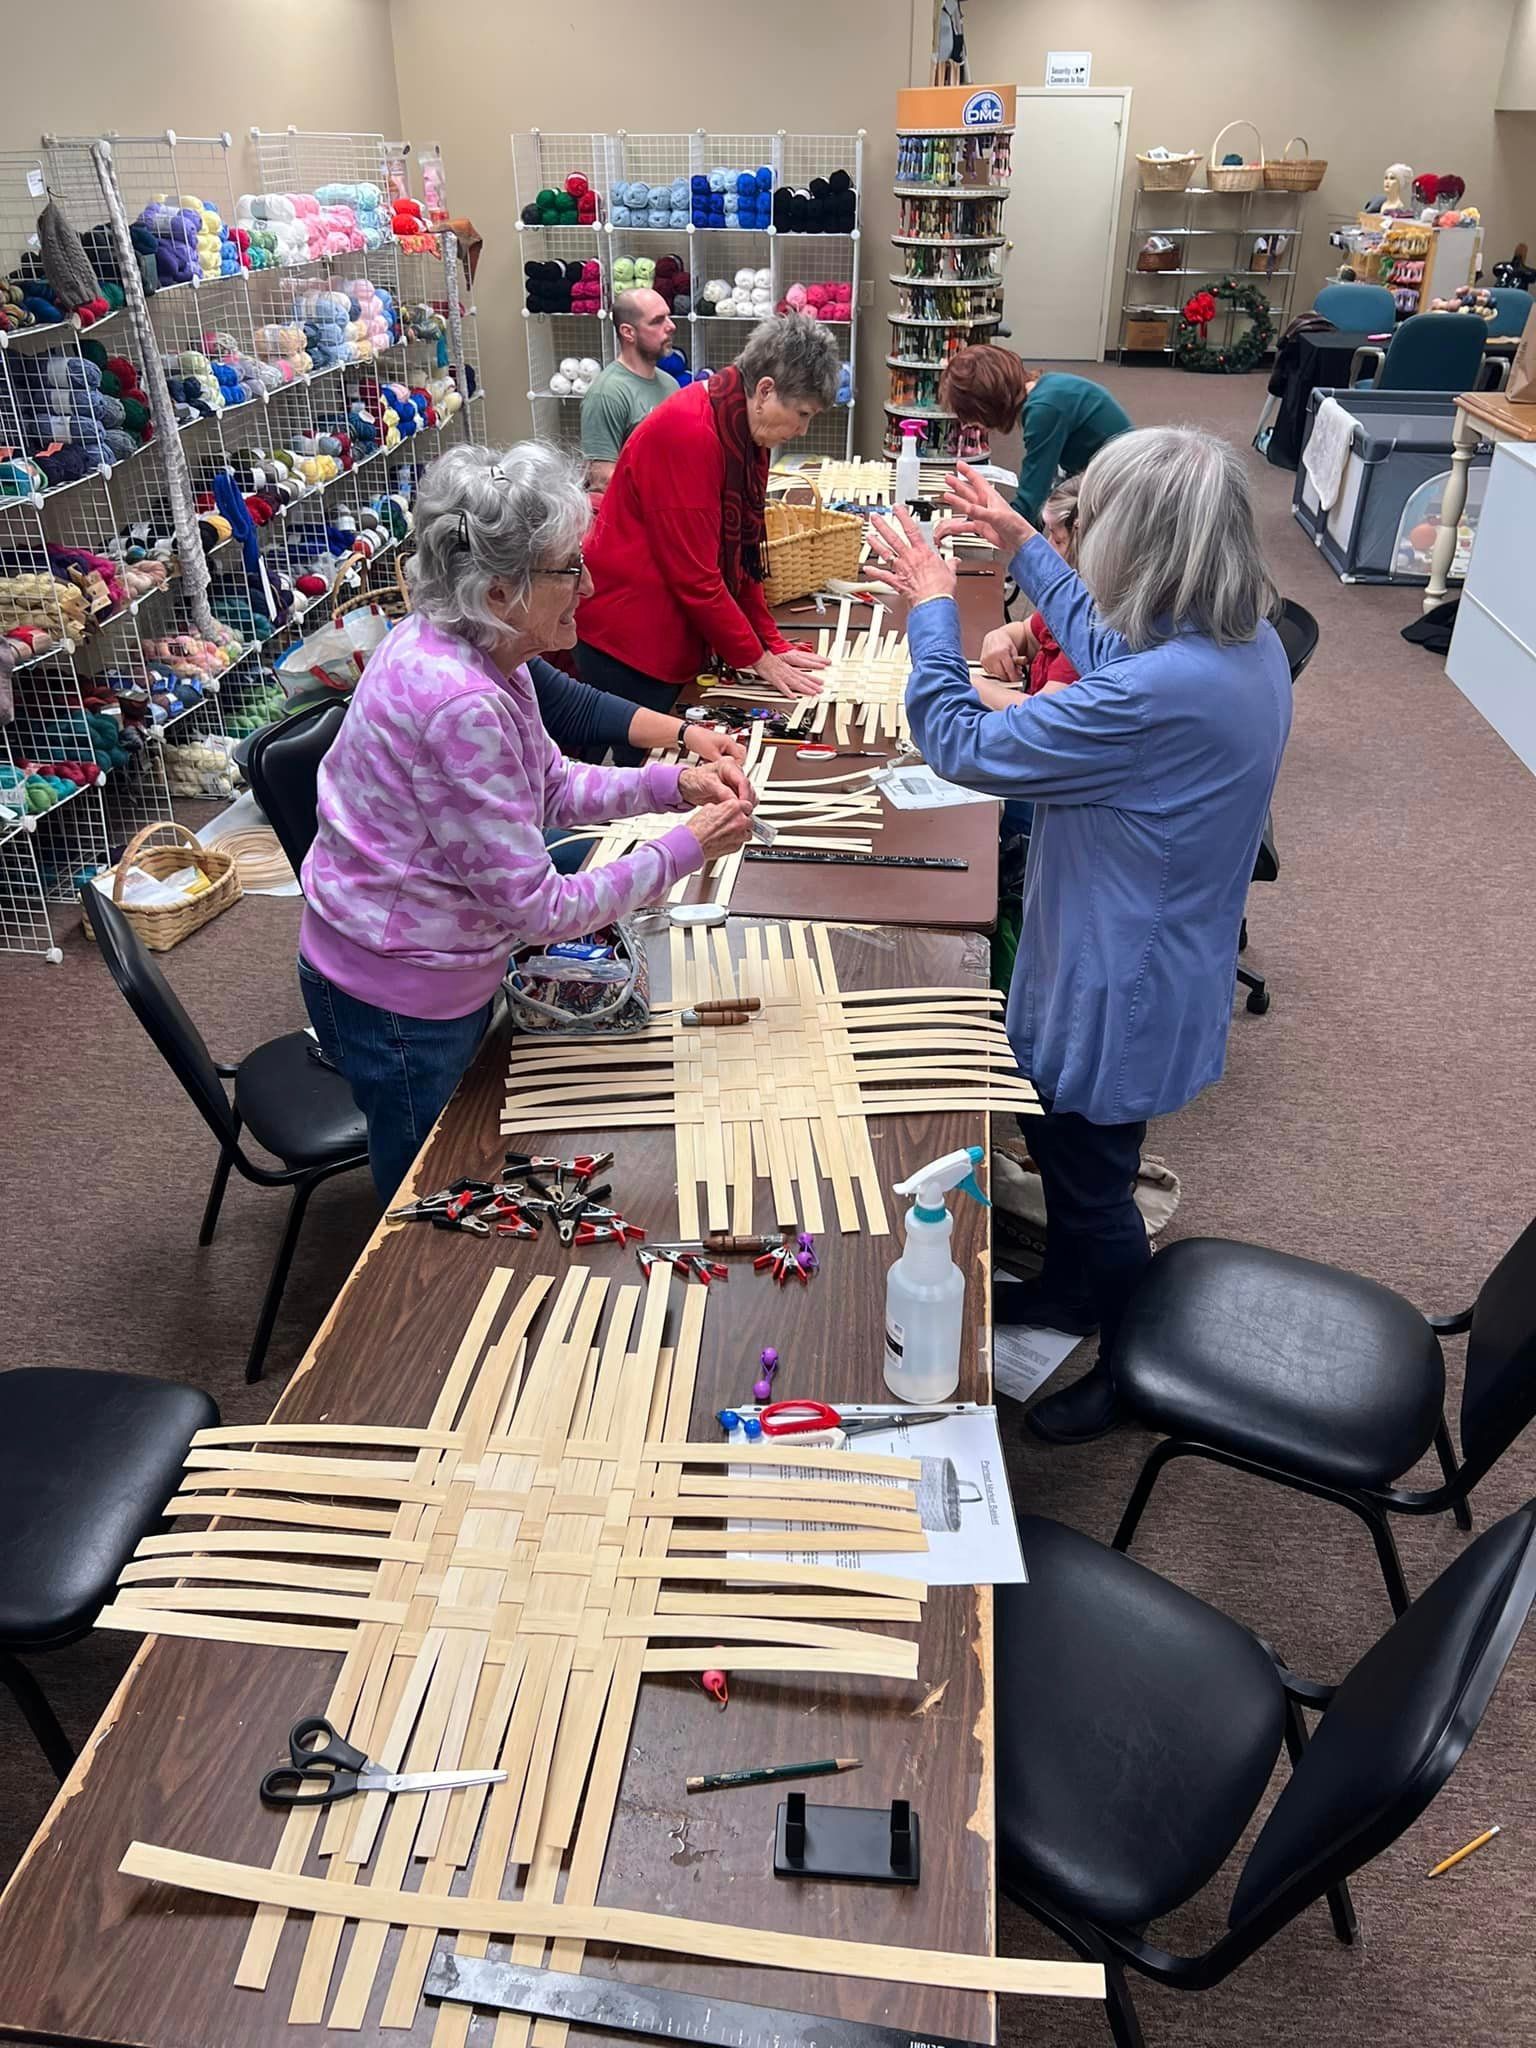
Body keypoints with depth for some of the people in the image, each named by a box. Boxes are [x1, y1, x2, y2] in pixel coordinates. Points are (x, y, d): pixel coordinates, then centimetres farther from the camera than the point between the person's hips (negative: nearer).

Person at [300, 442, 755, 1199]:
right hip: (399, 1002, -9)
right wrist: (686, 848, -21)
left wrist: (675, 783, -6)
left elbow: (553, 787, 9)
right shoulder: (459, 704, -34)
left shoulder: (472, 651, -5)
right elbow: (538, 910, -28)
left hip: (440, 965, 9)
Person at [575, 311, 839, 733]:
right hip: (626, 638, -9)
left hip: (673, 641, 9)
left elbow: (741, 554, 12)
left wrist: (772, 644, 8)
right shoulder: (688, 433, -22)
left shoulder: (745, 432, 6)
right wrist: (758, 658, -13)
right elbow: (694, 575, -21)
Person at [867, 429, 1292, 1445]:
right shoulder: (1247, 640, -7)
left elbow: (961, 744, -26)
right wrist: (1021, 541, 19)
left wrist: (931, 603, -12)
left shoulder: (1160, 693, -37)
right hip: (1142, 967, 9)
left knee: (1091, 1183, 15)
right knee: (1057, 1139, 30)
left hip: (1118, 997, -9)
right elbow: (1106, 646, 15)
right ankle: (1068, 1290, 54)